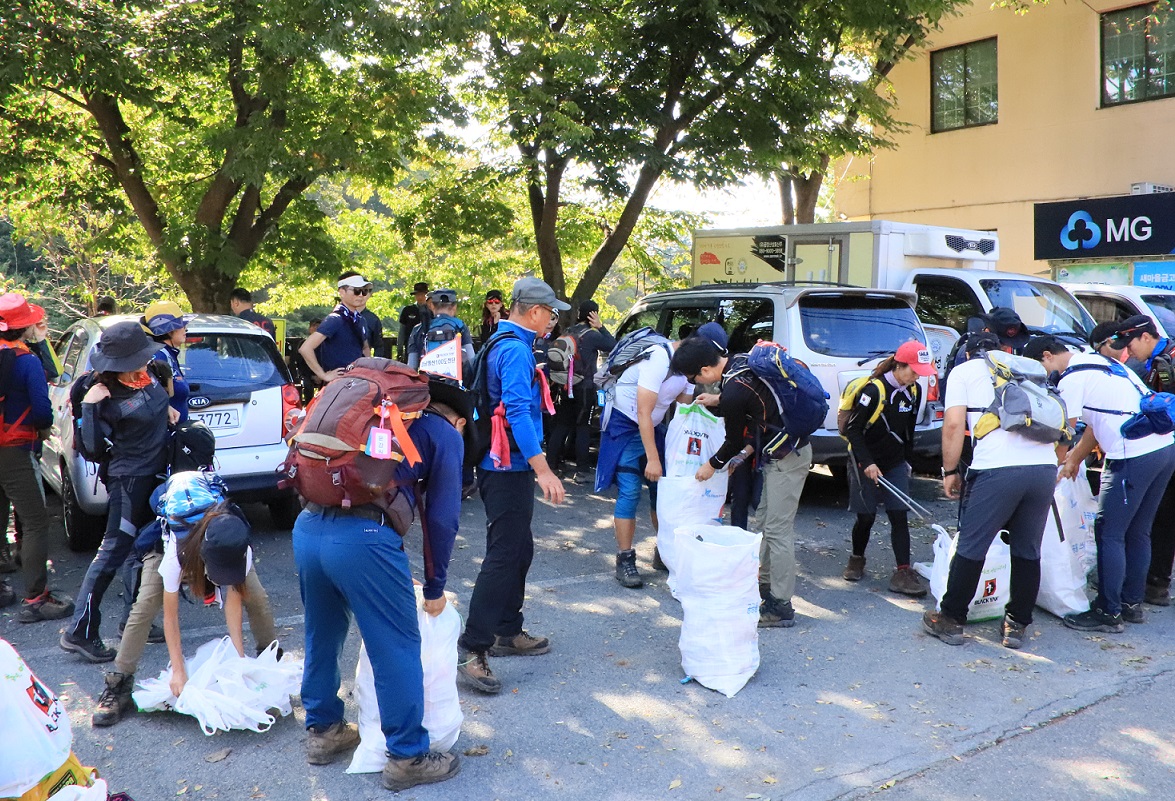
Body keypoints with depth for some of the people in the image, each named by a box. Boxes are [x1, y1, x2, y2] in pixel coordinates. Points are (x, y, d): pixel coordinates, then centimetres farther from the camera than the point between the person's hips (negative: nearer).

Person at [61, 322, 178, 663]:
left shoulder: (150, 374, -1)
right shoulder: (108, 397, -20)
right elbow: (94, 446, -22)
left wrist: (166, 407, 6)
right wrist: (88, 406, -30)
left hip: (155, 474, 8)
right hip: (129, 478, -8)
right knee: (114, 550, -7)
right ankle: (79, 632, 1)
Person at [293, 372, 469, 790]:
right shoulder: (447, 436, 10)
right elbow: (441, 516, 7)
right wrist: (435, 588, 17)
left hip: (307, 527, 8)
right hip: (362, 537, -7)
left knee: (322, 635, 25)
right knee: (397, 648, 8)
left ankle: (323, 731, 43)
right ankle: (407, 758, 20)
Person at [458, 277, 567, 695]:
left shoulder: (502, 344, 15)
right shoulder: (515, 350, -17)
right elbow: (518, 412, -26)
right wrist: (543, 470, -29)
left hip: (504, 466, 11)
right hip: (509, 468, -11)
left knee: (519, 550, 17)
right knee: (504, 556, -9)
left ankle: (507, 633, 28)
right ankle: (471, 648, -6)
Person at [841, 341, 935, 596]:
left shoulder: (914, 391, 1)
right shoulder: (874, 389, -19)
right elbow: (853, 429, -16)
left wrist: (906, 460, 17)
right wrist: (867, 463, -19)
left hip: (895, 463, 5)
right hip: (865, 463, -5)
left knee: (900, 517, -3)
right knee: (866, 517, 2)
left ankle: (903, 573, -2)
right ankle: (856, 561, 27)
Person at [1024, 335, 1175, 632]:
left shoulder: (1072, 378, -8)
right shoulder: (1099, 361, 20)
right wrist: (1075, 458, 28)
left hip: (1134, 457, -10)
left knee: (1109, 534, -1)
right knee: (1137, 532, 18)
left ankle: (1108, 613, 5)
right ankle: (1132, 603, 28)